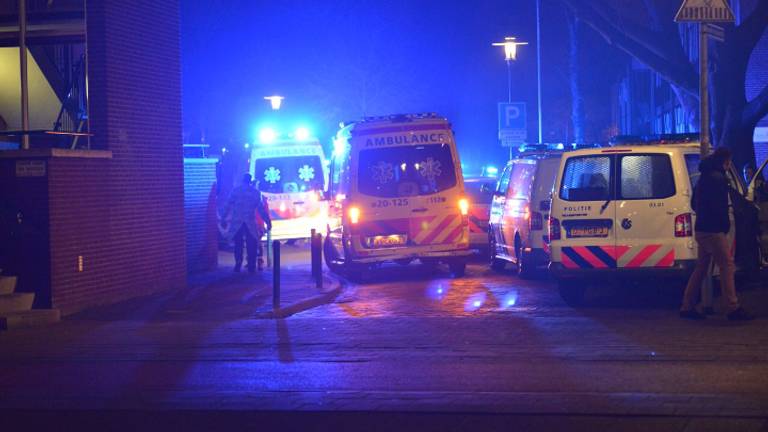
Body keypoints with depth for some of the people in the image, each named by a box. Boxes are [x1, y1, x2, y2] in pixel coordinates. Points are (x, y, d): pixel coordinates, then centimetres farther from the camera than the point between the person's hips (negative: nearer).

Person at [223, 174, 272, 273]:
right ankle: (251, 267, 1)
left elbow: (229, 205, 0)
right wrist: (268, 222, 4)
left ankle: (238, 265, 2)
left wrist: (224, 218, 5)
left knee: (238, 244, 8)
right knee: (251, 246, 4)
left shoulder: (235, 190, 2)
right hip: (251, 223, 0)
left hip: (237, 223, 0)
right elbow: (261, 208, 0)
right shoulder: (256, 192, 1)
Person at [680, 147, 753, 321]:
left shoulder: (704, 177, 16)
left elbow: (694, 203, 24)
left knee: (701, 268, 13)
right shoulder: (718, 178, -15)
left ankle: (687, 307, 14)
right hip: (714, 231, -10)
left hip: (701, 229, 10)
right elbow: (720, 206, -21)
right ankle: (733, 308, -7)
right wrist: (726, 224, -6)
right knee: (727, 266, -6)